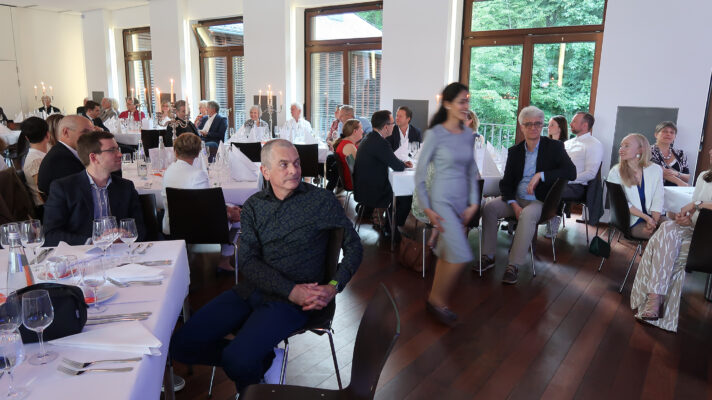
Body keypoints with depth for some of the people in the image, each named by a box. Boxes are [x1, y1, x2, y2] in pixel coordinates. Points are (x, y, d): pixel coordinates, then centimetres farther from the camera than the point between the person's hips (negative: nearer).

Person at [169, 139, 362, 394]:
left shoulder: (321, 200, -4)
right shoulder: (254, 205, 6)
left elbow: (353, 246, 2)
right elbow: (247, 261, -3)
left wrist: (334, 286, -15)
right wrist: (291, 290, -18)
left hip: (291, 301, -4)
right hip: (251, 290, 5)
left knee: (237, 359, -25)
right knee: (181, 345, -5)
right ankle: (257, 357, 12)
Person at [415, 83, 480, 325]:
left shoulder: (468, 134, 7)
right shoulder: (435, 134, -10)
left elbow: (472, 171, 12)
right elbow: (420, 173, -8)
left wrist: (473, 203, 4)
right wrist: (427, 209, -11)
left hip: (462, 201, 6)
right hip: (442, 200, -6)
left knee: (447, 253, 13)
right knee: (461, 255, -11)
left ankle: (435, 299, 29)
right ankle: (438, 300, 10)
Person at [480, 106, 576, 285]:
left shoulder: (554, 147, 0)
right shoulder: (514, 151, 9)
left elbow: (571, 172, -13)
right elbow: (505, 182, 5)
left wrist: (541, 175, -23)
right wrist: (513, 204, -13)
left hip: (540, 202, -4)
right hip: (515, 198, 4)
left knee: (527, 215, -35)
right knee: (489, 207, -21)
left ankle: (514, 265, -28)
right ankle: (488, 256, -12)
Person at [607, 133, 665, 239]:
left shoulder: (655, 170, 5)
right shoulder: (615, 173, -2)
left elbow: (657, 200, -1)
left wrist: (653, 221, -17)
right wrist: (647, 218, -18)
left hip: (653, 218, 3)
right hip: (633, 222, -3)